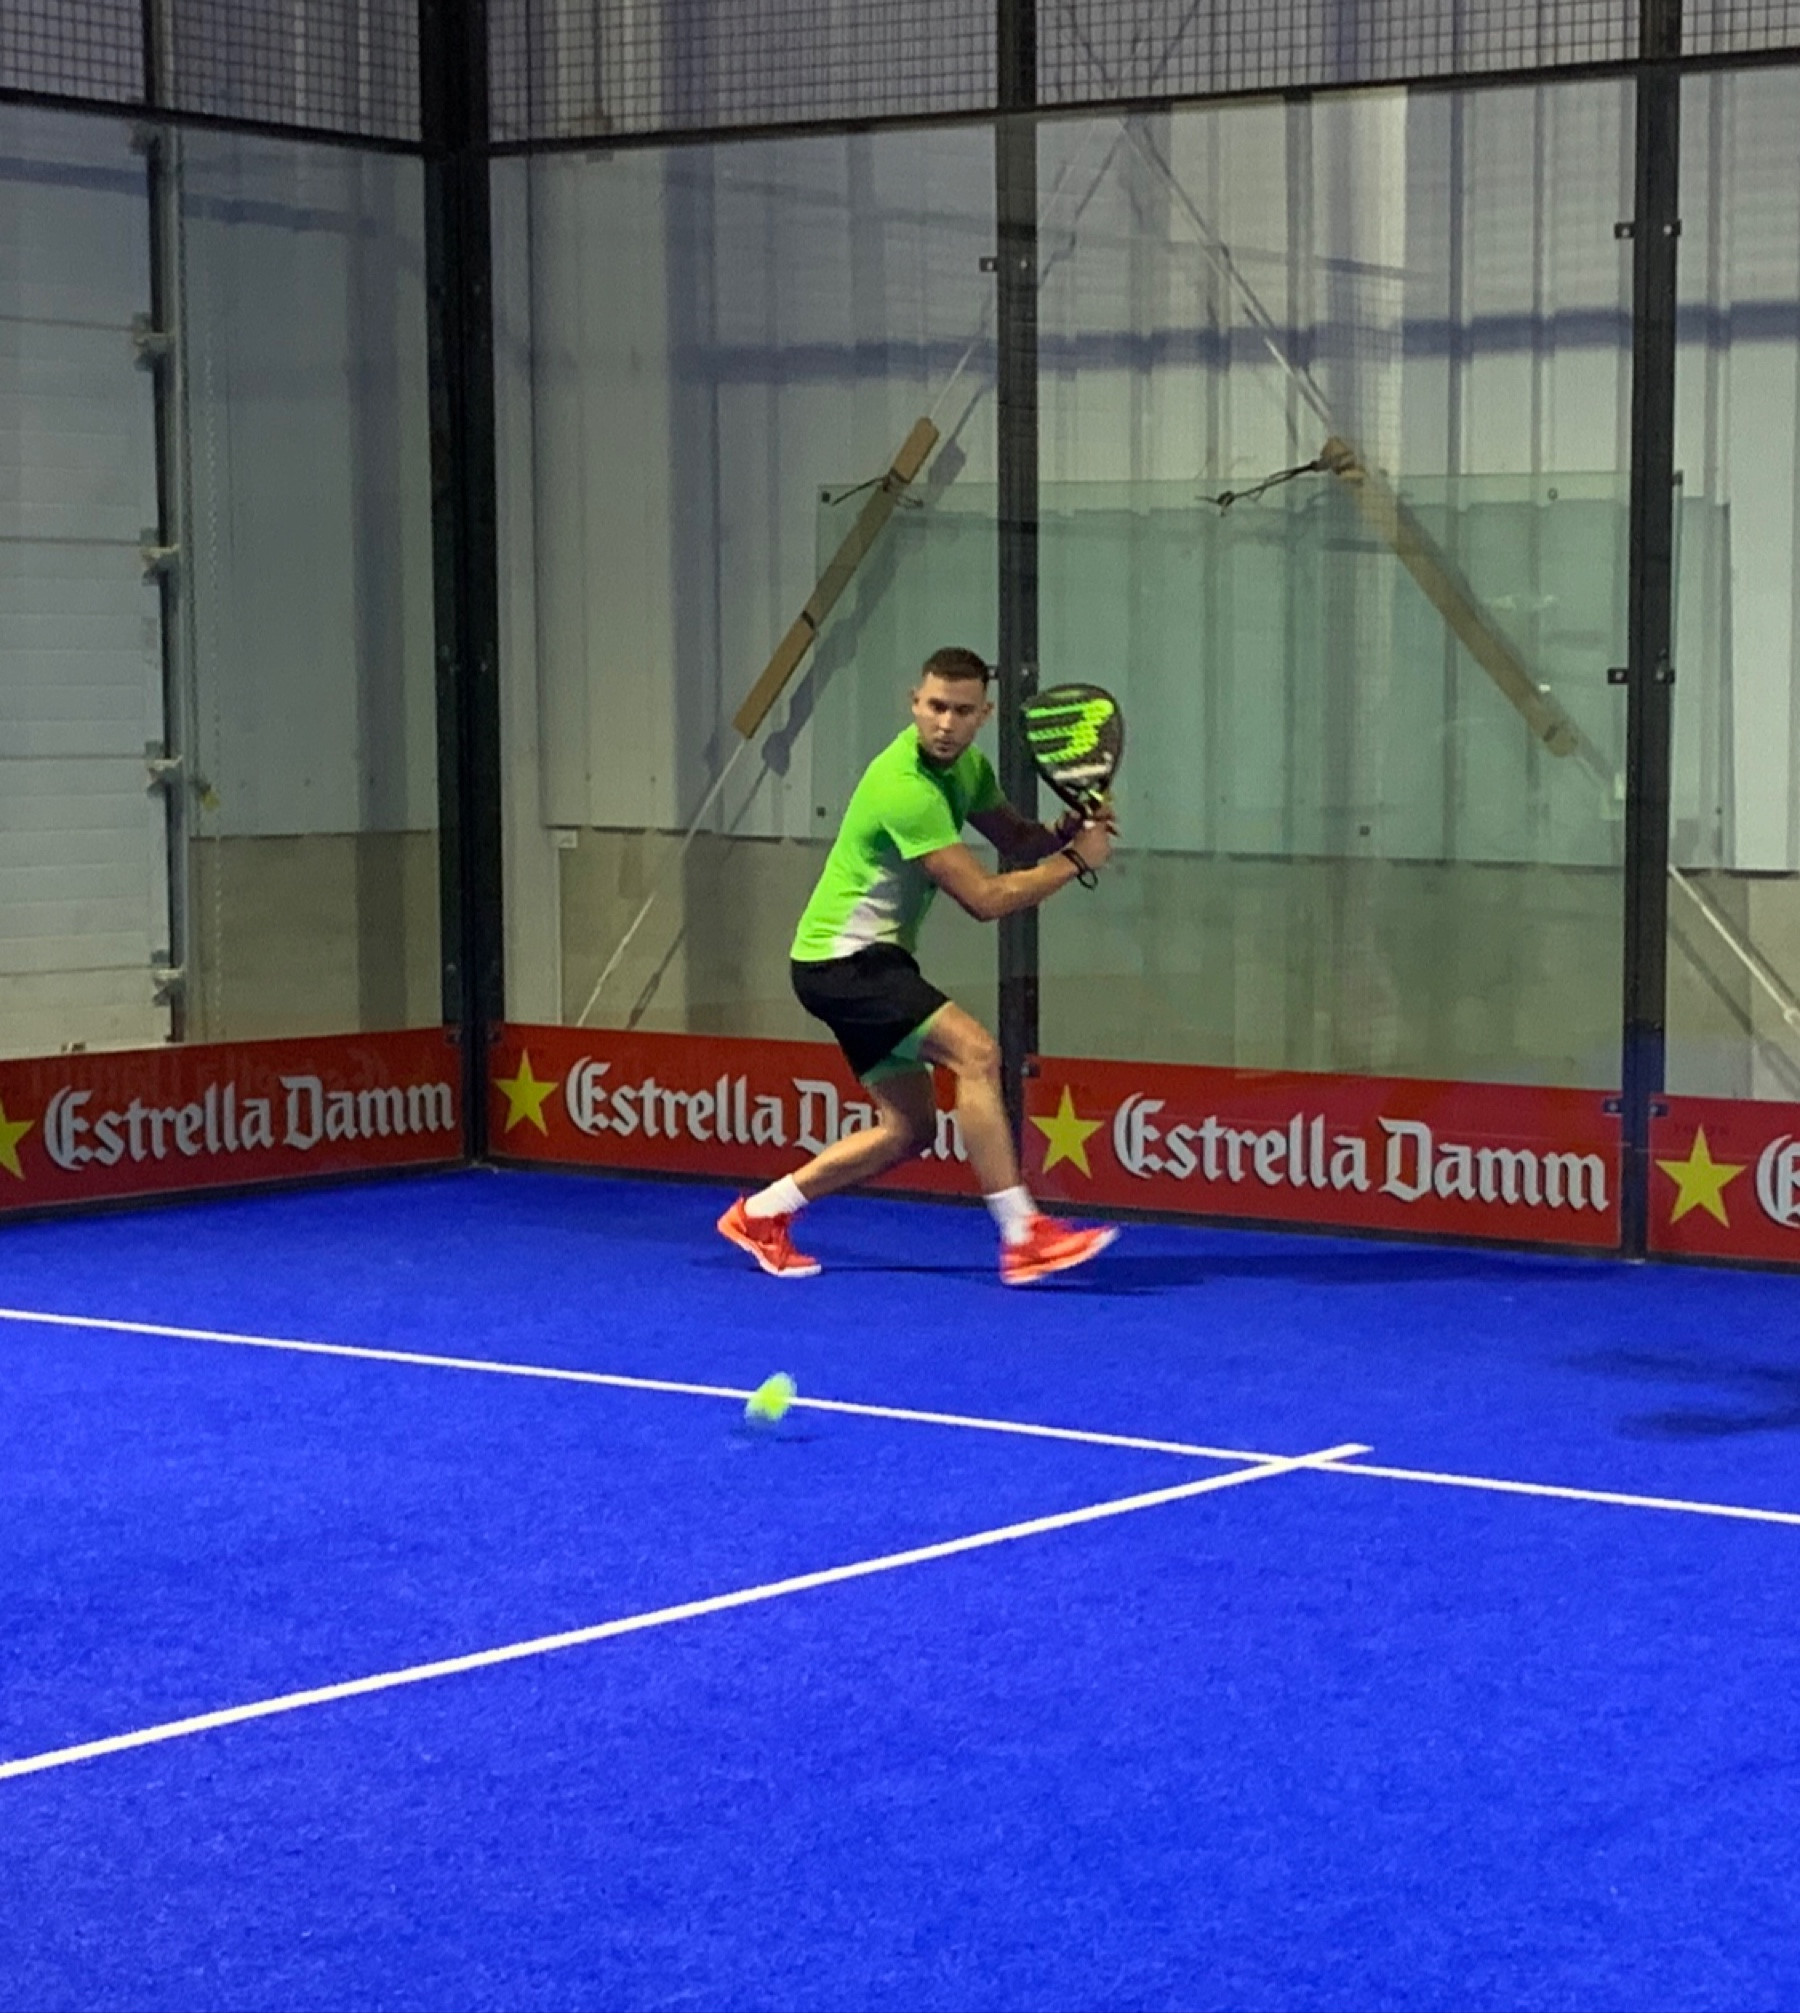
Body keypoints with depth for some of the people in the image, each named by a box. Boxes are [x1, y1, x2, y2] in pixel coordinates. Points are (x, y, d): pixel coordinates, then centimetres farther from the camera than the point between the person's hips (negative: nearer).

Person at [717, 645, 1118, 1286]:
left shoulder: (965, 766, 5)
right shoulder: (905, 788, -24)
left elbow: (1018, 839, 15)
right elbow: (985, 898, -24)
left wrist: (1063, 831, -7)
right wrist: (1075, 861, -16)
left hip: (872, 960, 10)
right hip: (841, 959, -10)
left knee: (909, 1127, 8)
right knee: (974, 1050, -24)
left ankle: (760, 1214, 18)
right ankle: (1022, 1237, -26)